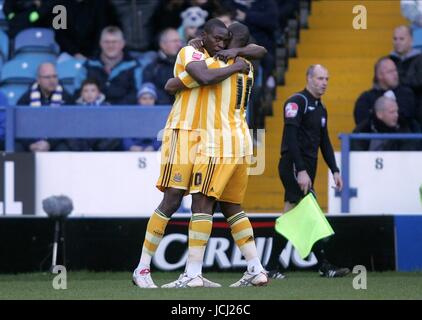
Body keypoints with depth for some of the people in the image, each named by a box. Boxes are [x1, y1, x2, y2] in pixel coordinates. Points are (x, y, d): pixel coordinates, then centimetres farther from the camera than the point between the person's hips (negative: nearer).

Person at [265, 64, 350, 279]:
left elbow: (324, 142, 24)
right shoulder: (297, 102, -10)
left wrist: (334, 170, 15)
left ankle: (272, 267, 9)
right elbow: (291, 138, -18)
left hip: (306, 169, 9)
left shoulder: (321, 109, 18)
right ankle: (324, 266, -12)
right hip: (293, 166, -9)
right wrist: (301, 171, -24)